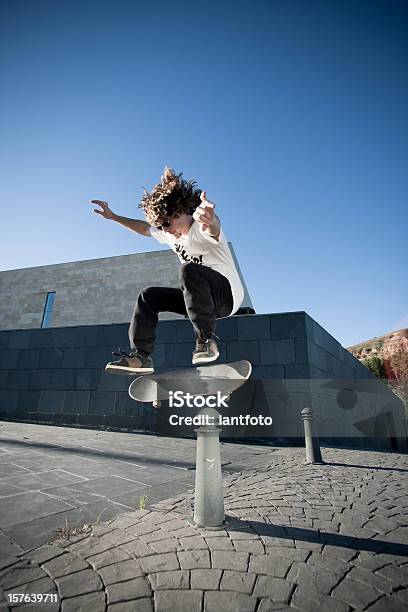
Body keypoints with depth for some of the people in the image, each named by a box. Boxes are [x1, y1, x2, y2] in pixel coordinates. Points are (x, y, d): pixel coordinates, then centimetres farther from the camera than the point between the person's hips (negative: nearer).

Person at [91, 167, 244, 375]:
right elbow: (145, 228, 24)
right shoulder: (169, 233, 6)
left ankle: (206, 338, -26)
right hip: (200, 296, 8)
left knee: (189, 270, -36)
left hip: (227, 294, -8)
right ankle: (141, 355, -1)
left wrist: (209, 218, -70)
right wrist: (113, 216, 20)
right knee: (149, 295, -1)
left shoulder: (201, 229, -20)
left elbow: (212, 227, -46)